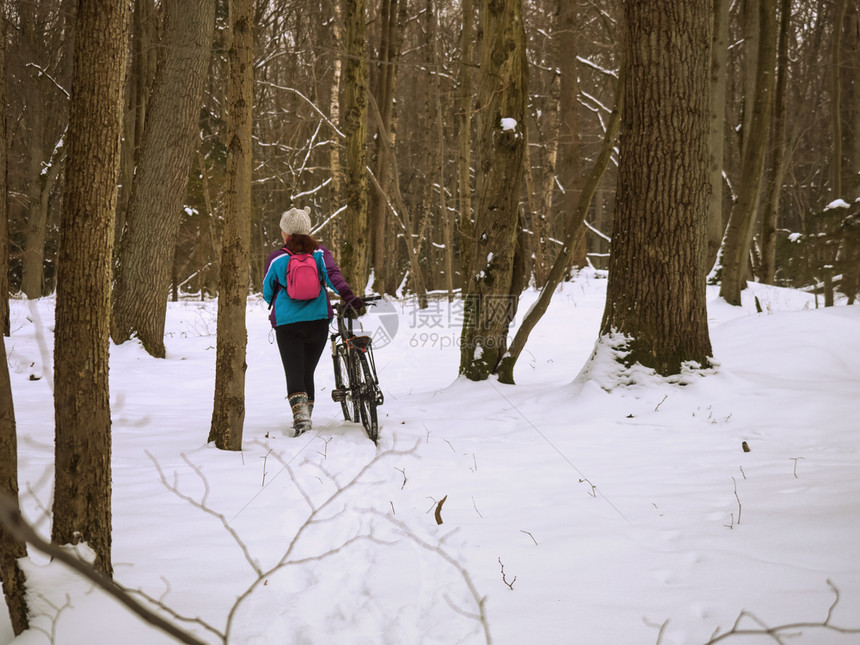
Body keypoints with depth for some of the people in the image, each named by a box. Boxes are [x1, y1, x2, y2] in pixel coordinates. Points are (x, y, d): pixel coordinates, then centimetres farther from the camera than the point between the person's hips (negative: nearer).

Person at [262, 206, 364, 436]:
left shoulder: (276, 258, 1)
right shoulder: (320, 253, 4)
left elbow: (267, 293, 11)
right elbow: (333, 275, -15)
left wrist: (273, 305, 32)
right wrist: (351, 298, -24)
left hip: (287, 324, -2)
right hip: (318, 320, 2)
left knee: (294, 374, -3)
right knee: (308, 372, 17)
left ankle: (301, 415, -24)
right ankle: (305, 417, 26)